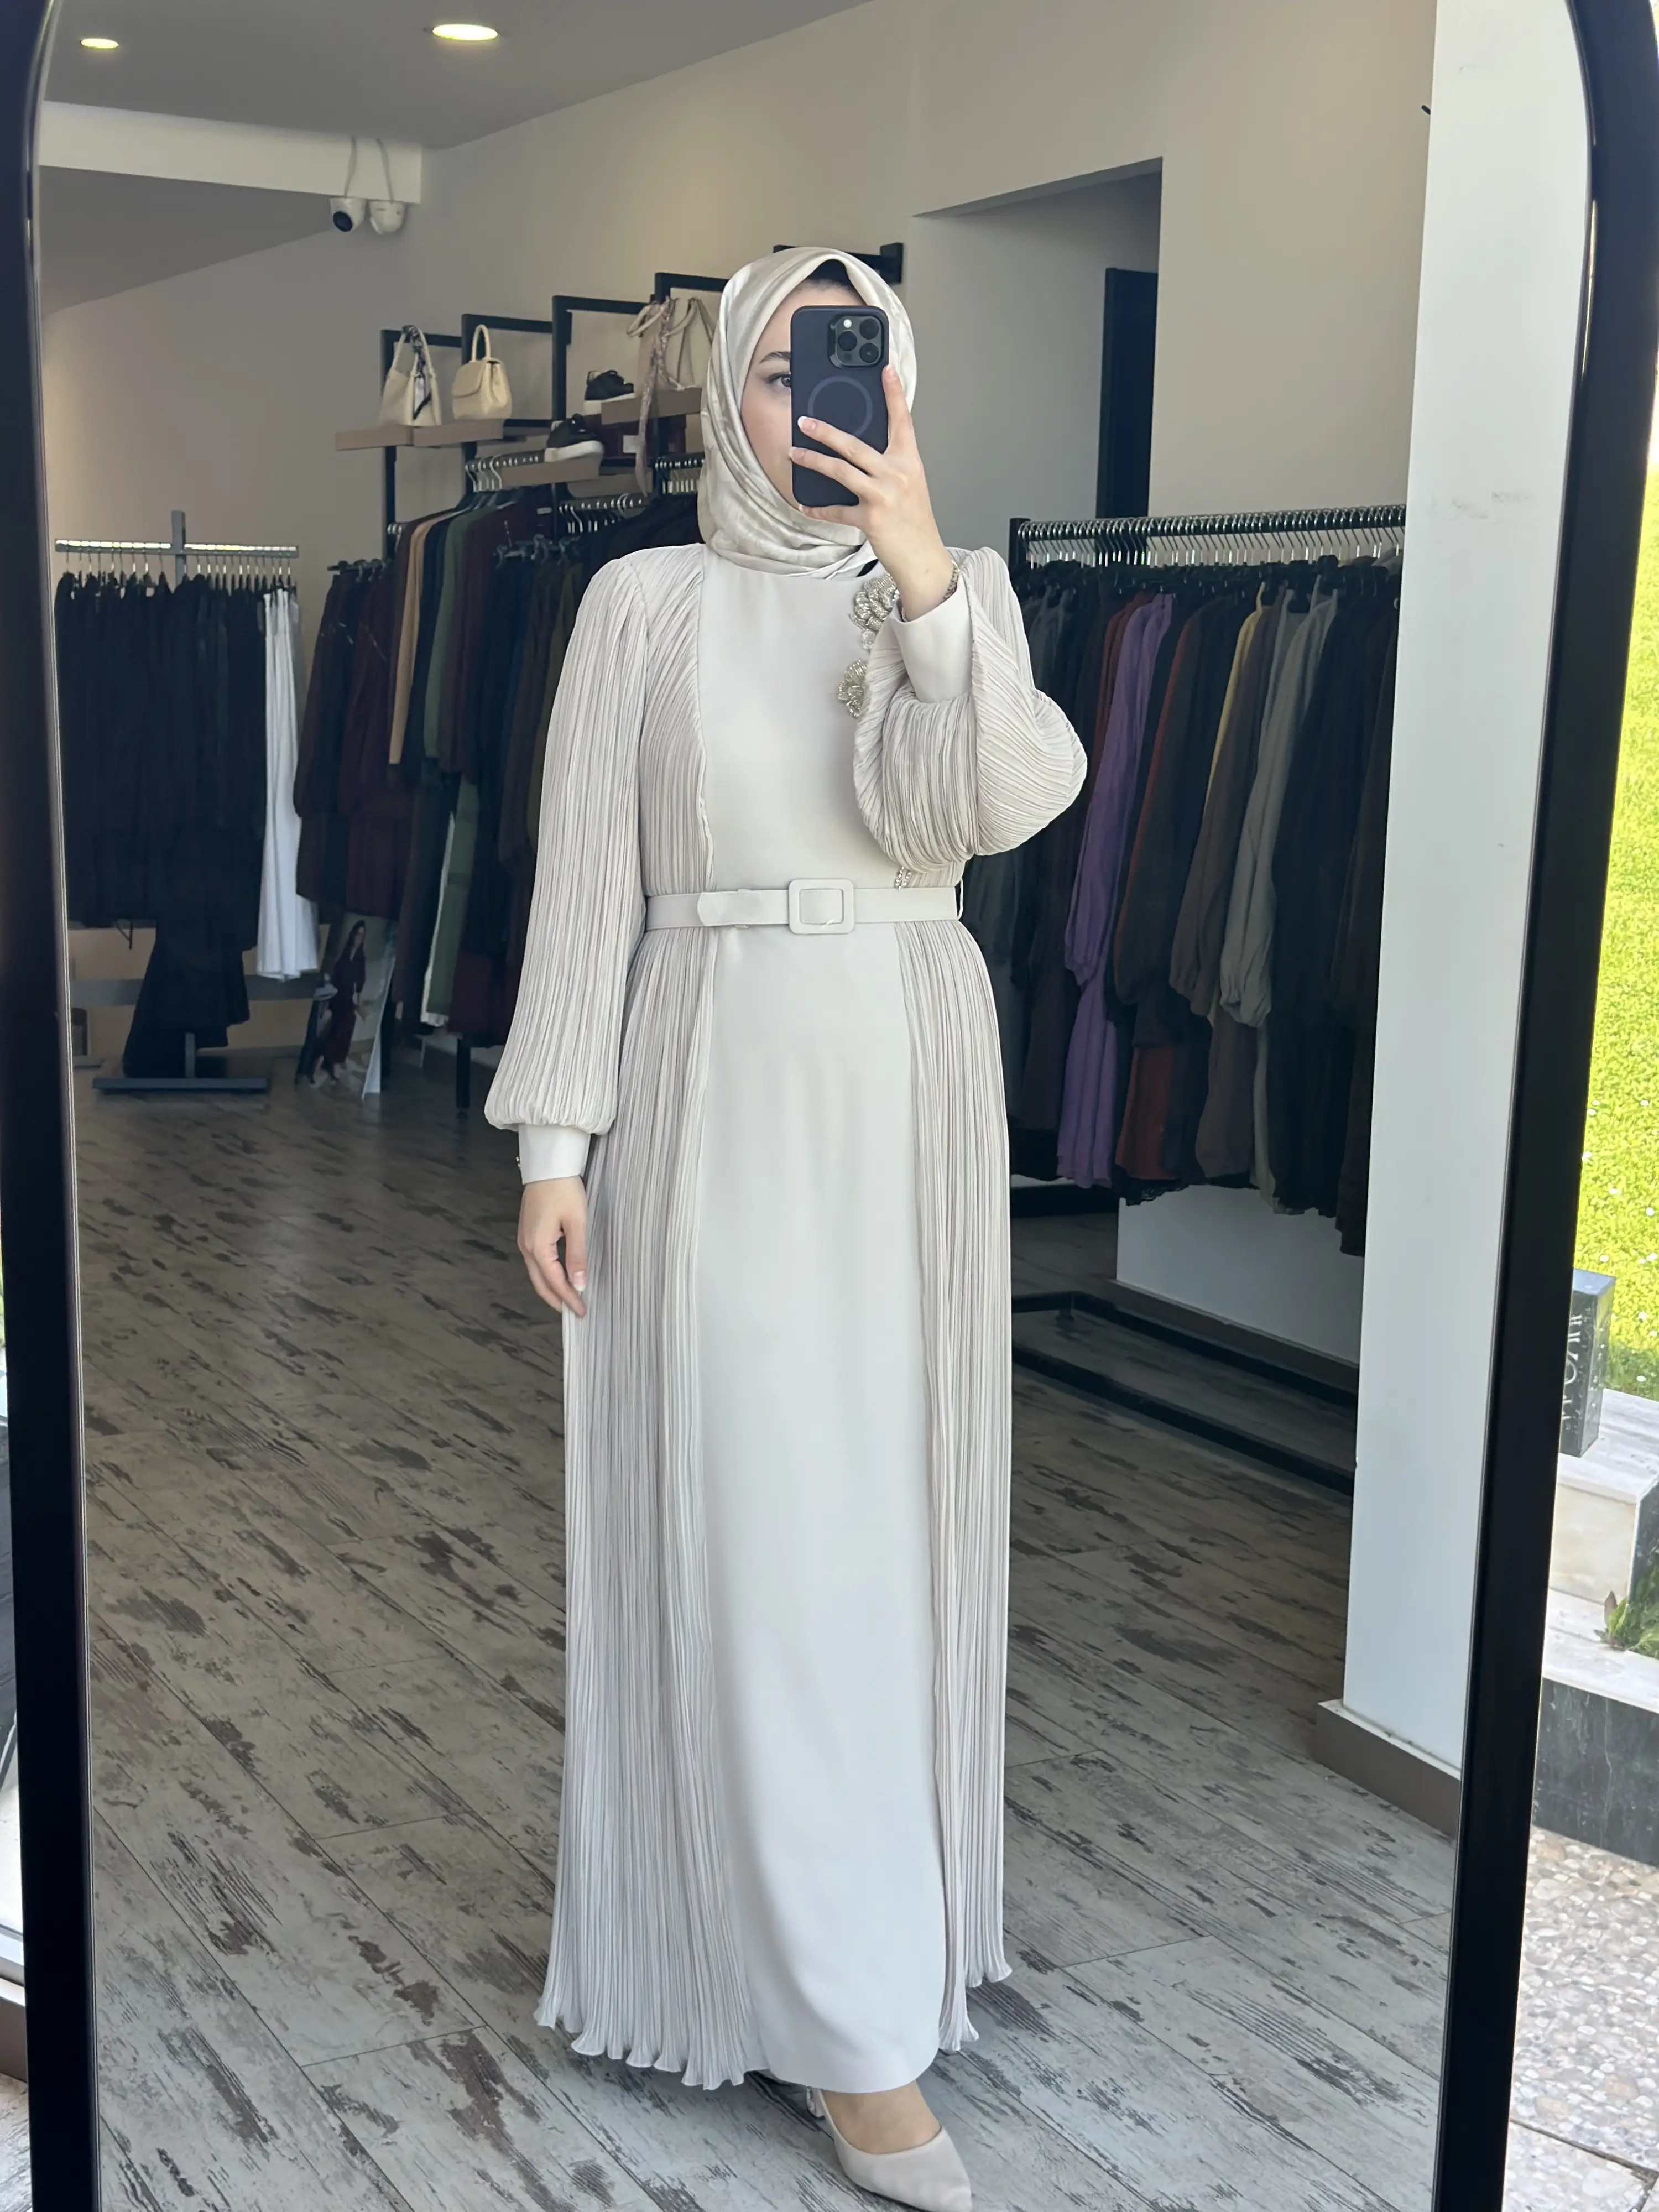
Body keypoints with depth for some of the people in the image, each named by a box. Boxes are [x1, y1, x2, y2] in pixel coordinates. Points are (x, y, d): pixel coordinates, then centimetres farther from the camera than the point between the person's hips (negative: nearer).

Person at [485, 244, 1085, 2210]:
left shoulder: (958, 591, 7)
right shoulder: (648, 601, 1)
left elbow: (991, 806, -12)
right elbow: (586, 877, -1)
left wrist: (923, 580, -21)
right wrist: (556, 1140, -5)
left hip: (912, 1093, 3)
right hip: (720, 1092, -3)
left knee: (887, 1501, 9)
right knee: (753, 1518, -4)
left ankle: (851, 1889, 30)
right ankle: (847, 2017, 4)